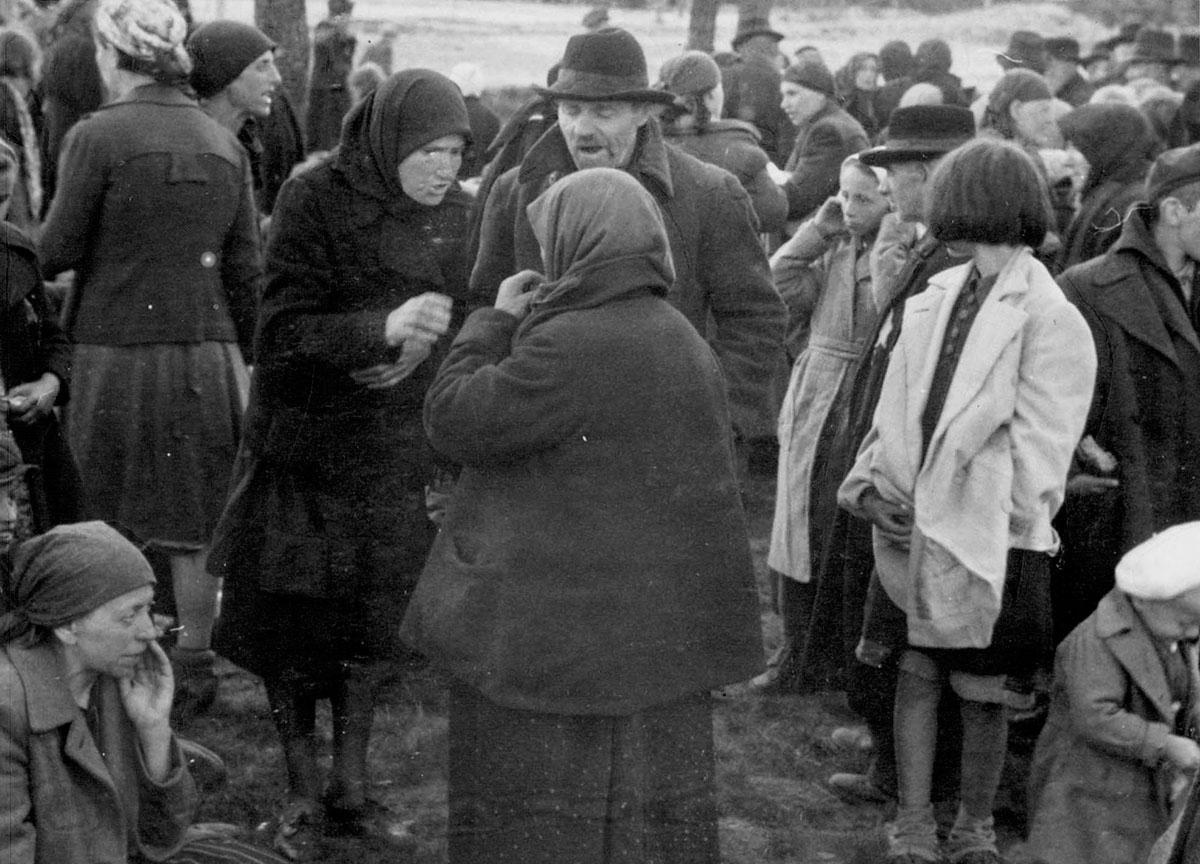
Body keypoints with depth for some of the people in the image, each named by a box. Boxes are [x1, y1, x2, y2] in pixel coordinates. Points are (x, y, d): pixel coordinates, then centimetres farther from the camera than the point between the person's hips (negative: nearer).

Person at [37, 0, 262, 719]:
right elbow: (246, 268, 6)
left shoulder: (98, 135, -11)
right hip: (208, 355, 4)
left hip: (121, 353, -4)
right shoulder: (224, 142, 3)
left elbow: (57, 251, -8)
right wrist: (238, 356, 15)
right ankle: (194, 668, 20)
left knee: (115, 530, 7)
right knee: (192, 531, 12)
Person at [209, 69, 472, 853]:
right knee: (293, 624, 4)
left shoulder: (455, 212, 0)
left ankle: (352, 784, 25)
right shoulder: (314, 201, -14)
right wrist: (381, 329, -34)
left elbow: (462, 325, 9)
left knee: (372, 623, 10)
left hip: (396, 451, 4)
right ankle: (304, 790, 20)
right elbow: (284, 331, -19)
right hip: (305, 446, -4)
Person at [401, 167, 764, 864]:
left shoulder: (569, 346, -20)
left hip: (562, 634, -8)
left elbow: (454, 420, -12)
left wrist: (497, 321, -1)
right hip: (662, 636, 8)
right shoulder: (682, 339, 7)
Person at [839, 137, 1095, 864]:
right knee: (917, 672, 8)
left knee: (983, 693, 6)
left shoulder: (1047, 317, -12)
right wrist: (876, 482, -1)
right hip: (917, 526, 5)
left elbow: (1037, 450, -12)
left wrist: (966, 518, -12)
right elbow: (902, 406, 10)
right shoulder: (938, 297, 5)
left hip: (992, 534, -5)